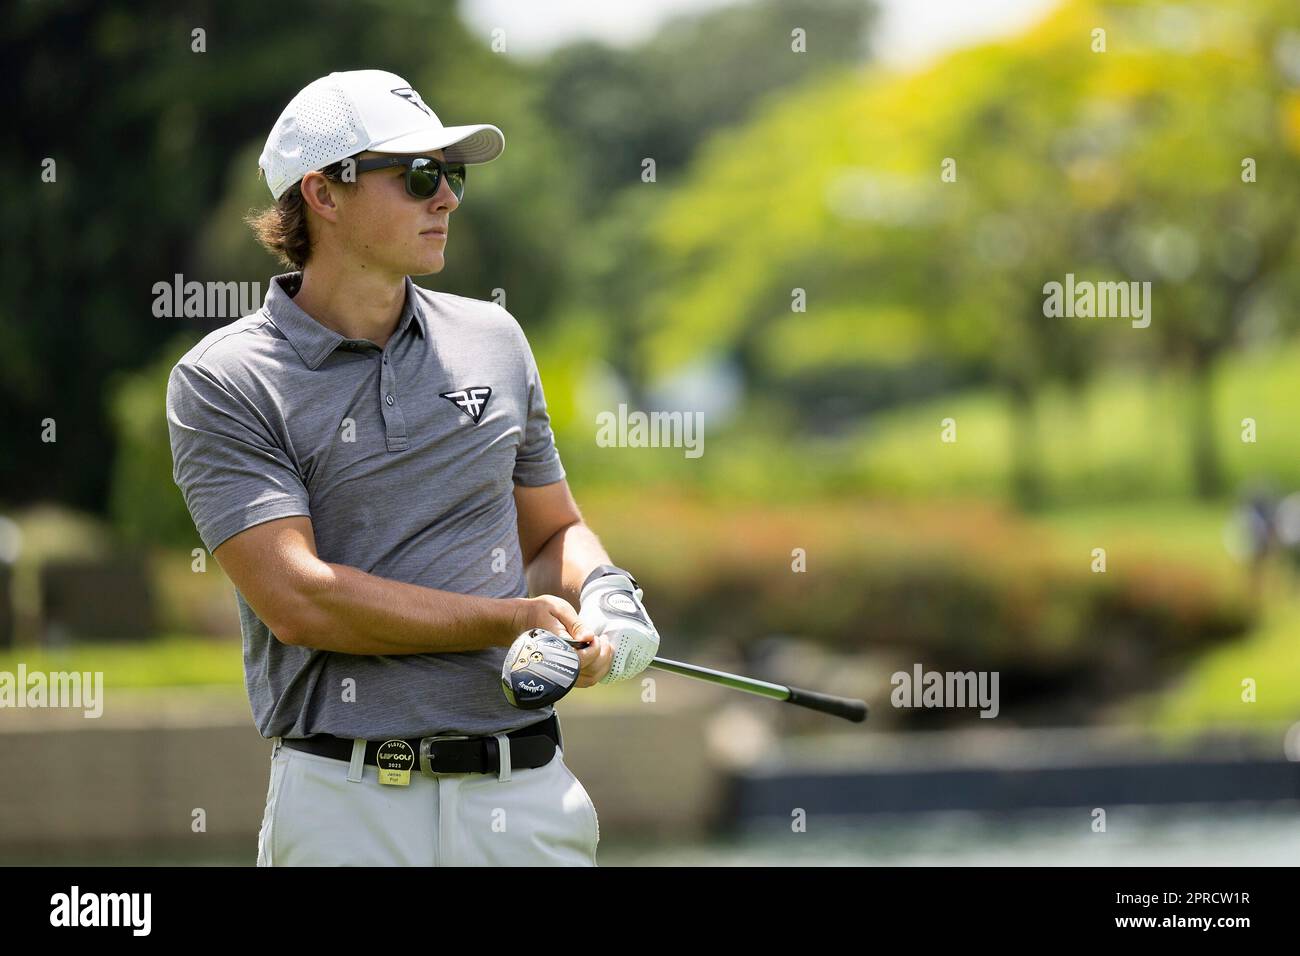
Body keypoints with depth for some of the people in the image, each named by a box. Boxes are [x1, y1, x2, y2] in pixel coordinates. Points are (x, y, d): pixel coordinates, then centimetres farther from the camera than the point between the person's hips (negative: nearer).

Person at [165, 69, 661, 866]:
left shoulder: (492, 339, 12)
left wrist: (602, 591, 0)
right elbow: (297, 599, -13)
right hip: (346, 802, -4)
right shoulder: (224, 382, -3)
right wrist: (512, 621, -12)